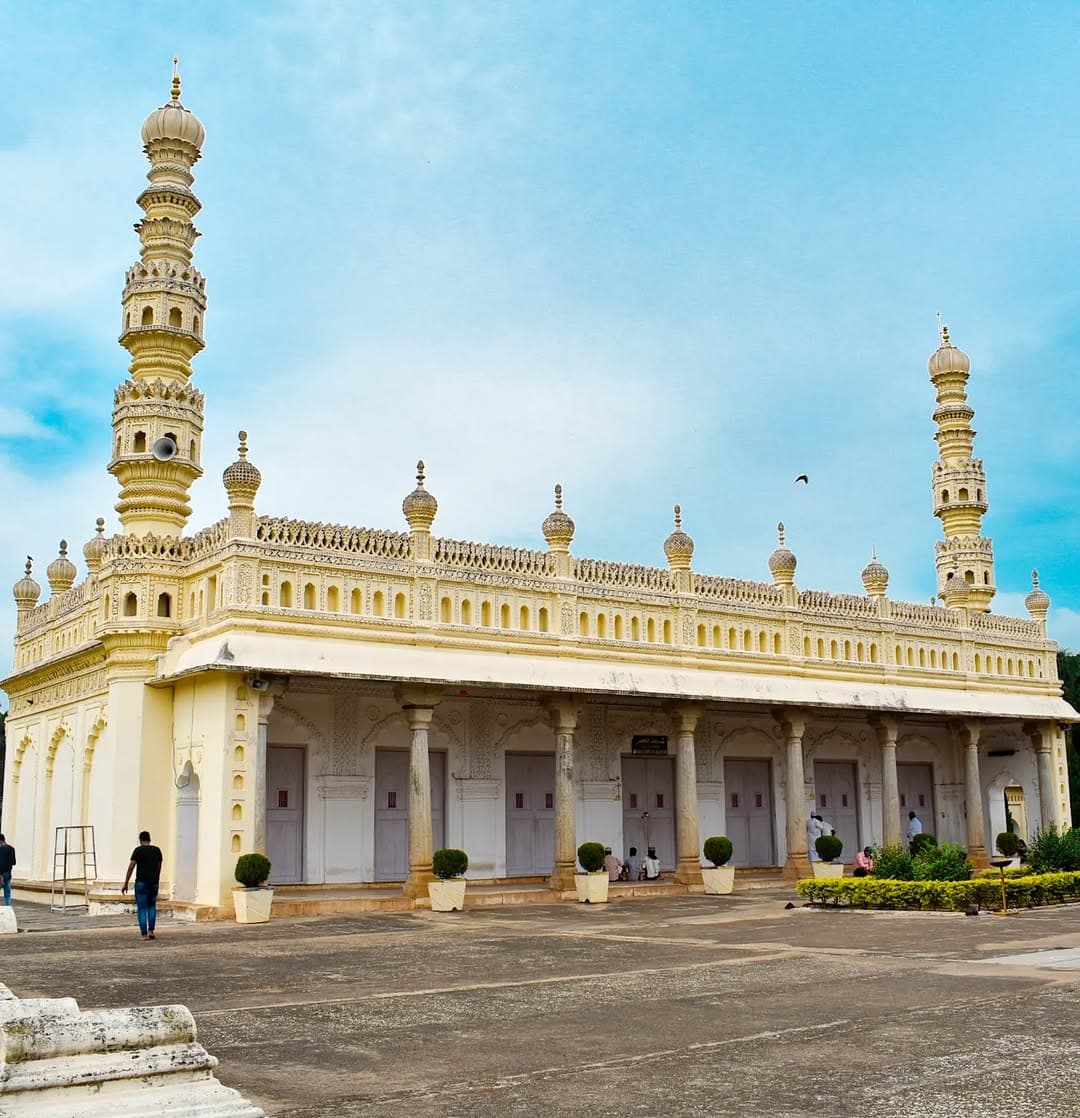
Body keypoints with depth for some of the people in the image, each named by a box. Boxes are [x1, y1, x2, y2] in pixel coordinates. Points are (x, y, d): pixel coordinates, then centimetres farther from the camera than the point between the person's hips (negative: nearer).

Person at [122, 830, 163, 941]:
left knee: (142, 908, 3)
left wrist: (125, 884, -5)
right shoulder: (157, 850, 6)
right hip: (153, 882, 4)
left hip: (141, 883, -4)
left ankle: (144, 934, -1)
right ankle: (151, 931, 10)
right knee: (152, 906, 20)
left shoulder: (138, 850, -6)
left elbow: (131, 867, -9)